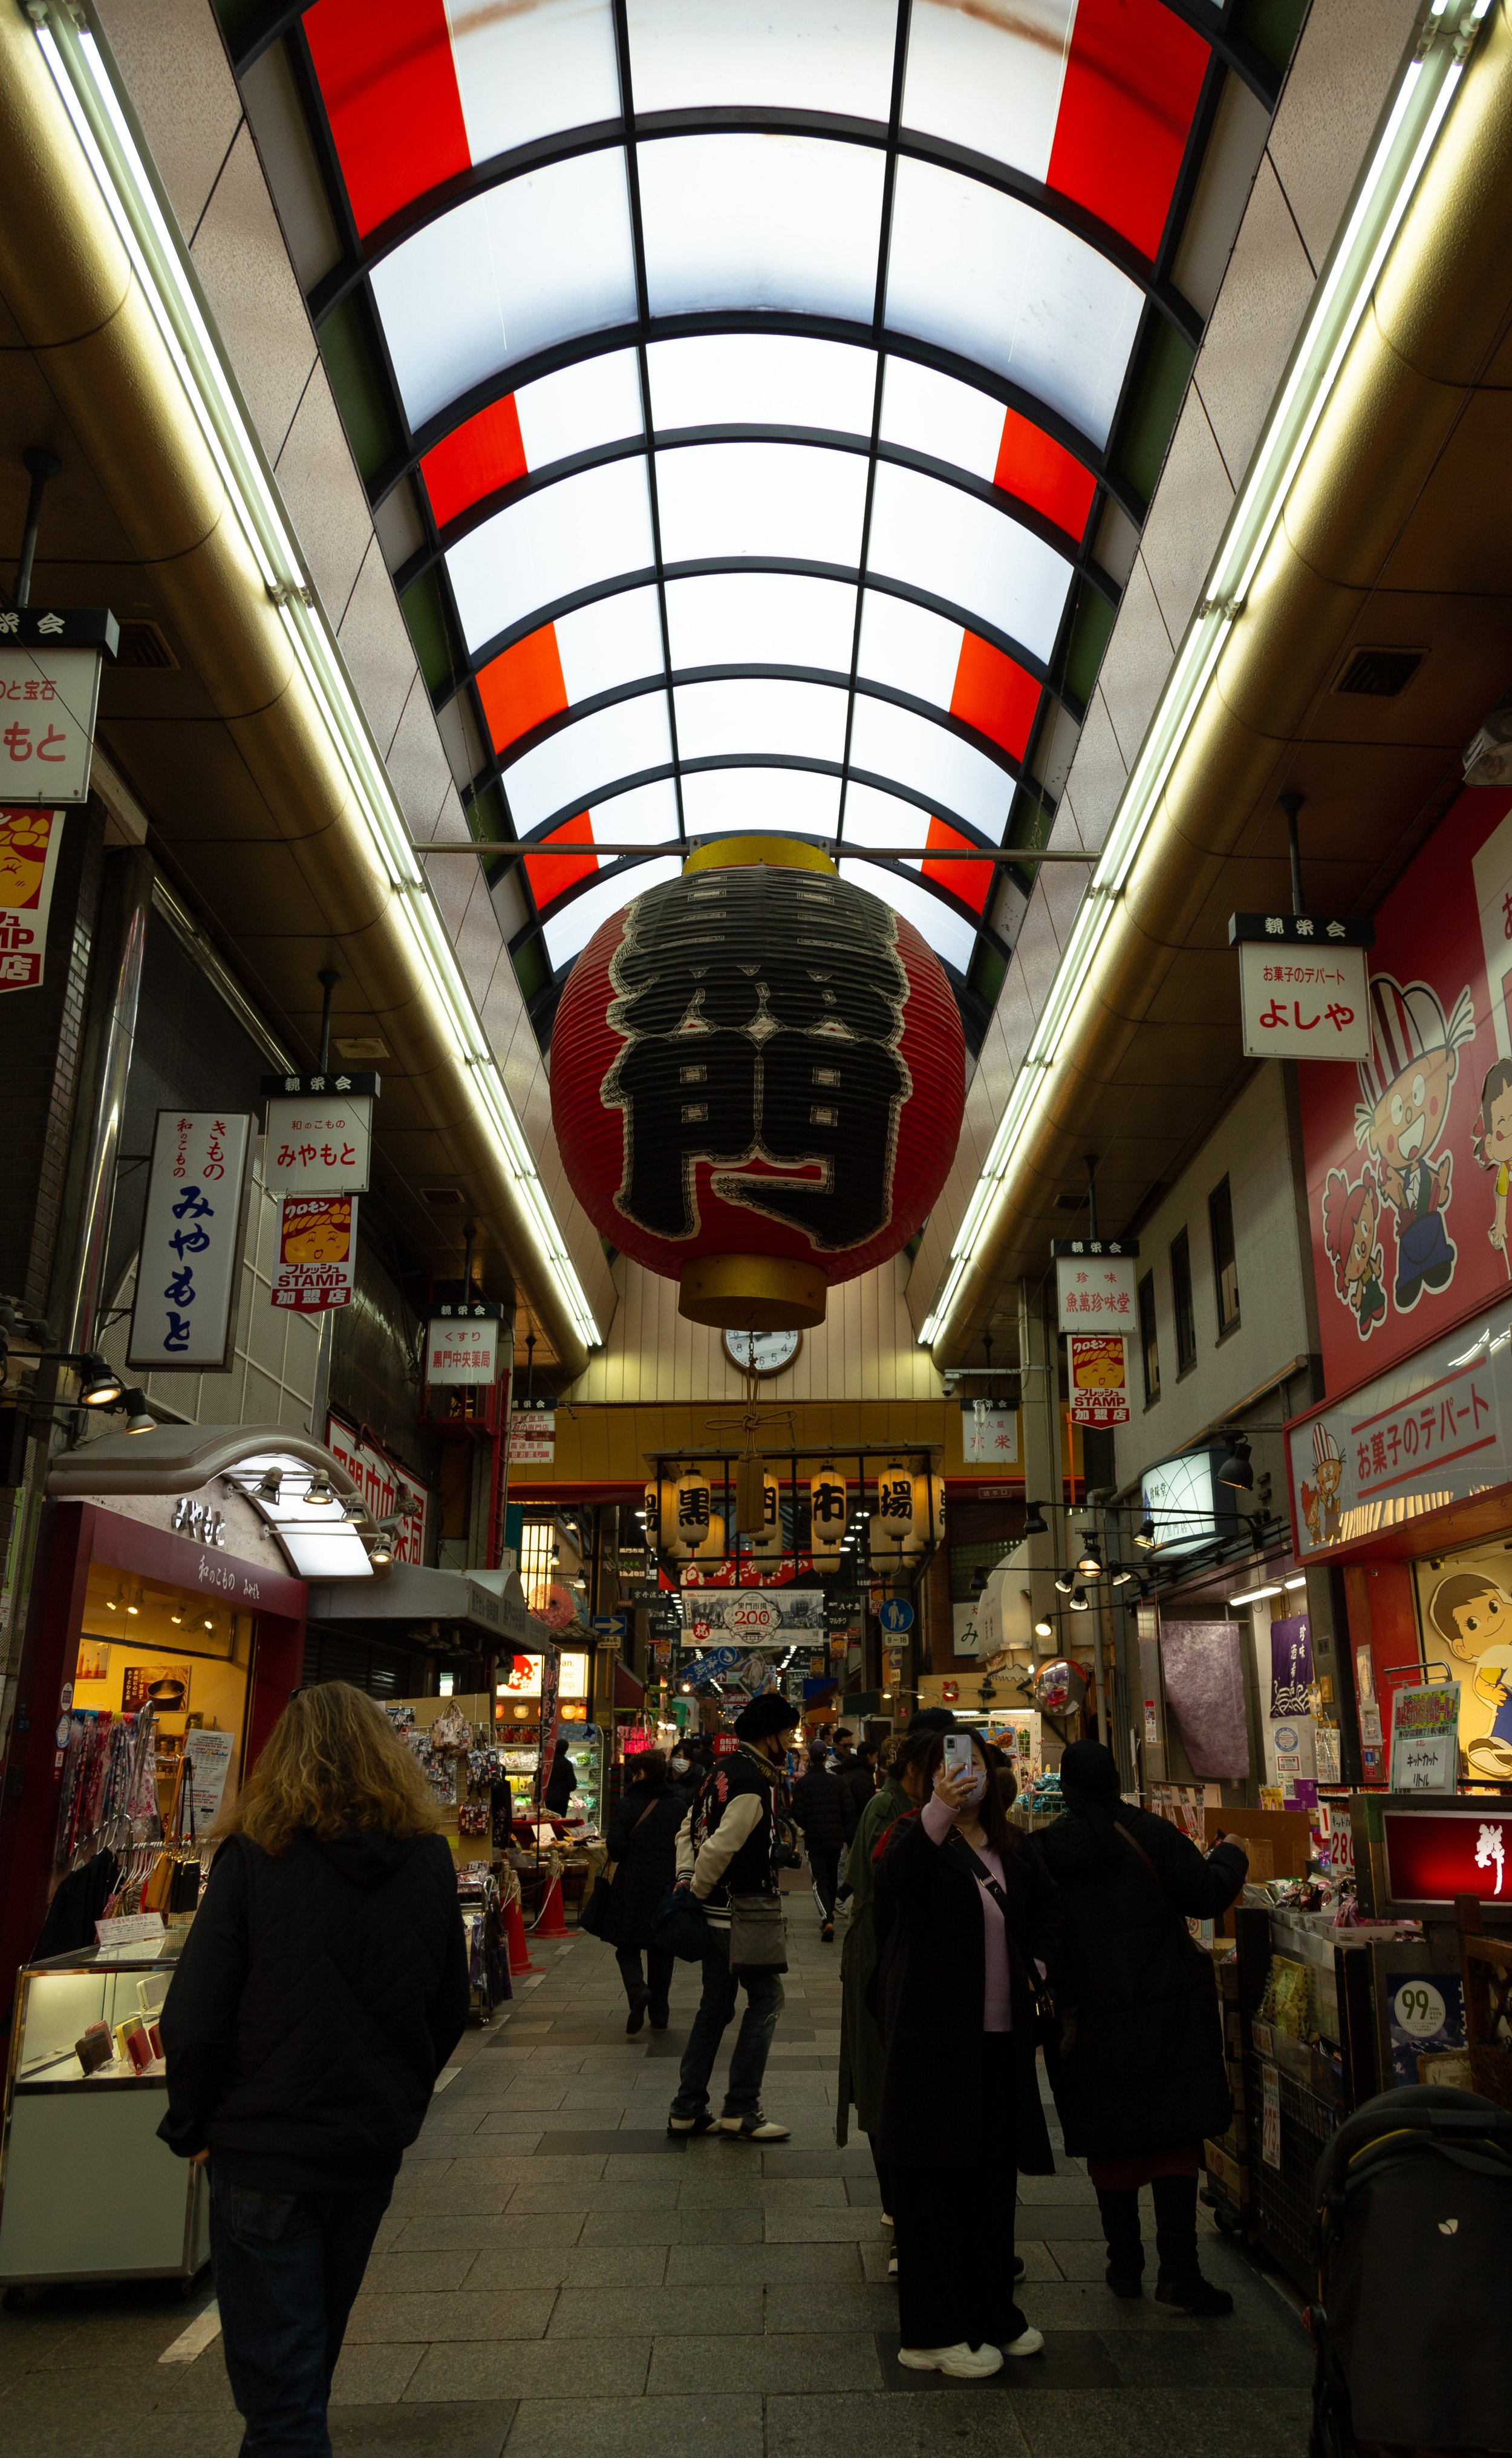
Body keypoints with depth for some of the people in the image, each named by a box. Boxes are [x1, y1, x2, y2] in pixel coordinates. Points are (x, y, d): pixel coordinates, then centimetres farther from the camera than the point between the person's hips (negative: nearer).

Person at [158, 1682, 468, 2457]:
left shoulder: (255, 1855, -16)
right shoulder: (430, 1860, -4)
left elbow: (194, 2016, -15)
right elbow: (448, 2010, 4)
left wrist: (192, 2126, 1)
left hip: (266, 2153, -4)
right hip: (374, 2148, 5)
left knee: (277, 2377, 7)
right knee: (315, 2348, 27)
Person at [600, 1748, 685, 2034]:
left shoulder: (626, 1804, -8)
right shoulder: (679, 1806, 1)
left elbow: (616, 1846, -12)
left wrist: (616, 1862, 9)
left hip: (632, 1885, -3)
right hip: (668, 1885, 3)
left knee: (627, 1947, 8)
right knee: (661, 1949, 13)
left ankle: (638, 1989, -18)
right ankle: (659, 2014, 15)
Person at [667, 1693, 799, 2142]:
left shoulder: (723, 1770, 12)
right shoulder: (756, 1781, -19)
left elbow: (689, 1829, 15)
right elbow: (721, 1847, -25)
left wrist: (686, 1879, 5)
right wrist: (697, 1891, -11)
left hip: (717, 1914, 10)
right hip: (740, 1914, -10)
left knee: (715, 2005, 15)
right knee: (766, 1998, 1)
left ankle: (687, 2110, 20)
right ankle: (740, 2110, 5)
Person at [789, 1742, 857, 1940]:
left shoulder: (802, 1783, -8)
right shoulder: (838, 1781, -1)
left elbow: (798, 1813, -10)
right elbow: (849, 1810, -3)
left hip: (813, 1839, -3)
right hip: (836, 1838, 3)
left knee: (820, 1881, -3)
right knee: (832, 1879, 19)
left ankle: (827, 1920, -23)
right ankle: (828, 1918, 32)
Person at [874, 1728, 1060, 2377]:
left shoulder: (1013, 1847, 9)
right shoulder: (916, 1836, -10)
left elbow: (1044, 1909, 26)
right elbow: (893, 1875, -35)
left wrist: (1038, 1965, 8)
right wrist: (939, 1812, -50)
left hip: (1001, 2037, 6)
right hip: (933, 2037, -6)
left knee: (994, 2176, 16)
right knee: (932, 2182, -1)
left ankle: (990, 2311, 31)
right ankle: (932, 2333, 11)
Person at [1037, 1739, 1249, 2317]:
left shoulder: (1044, 1849, -4)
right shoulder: (1149, 1833, -10)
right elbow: (1207, 1895, -7)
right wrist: (1229, 1856, 11)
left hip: (1089, 2014, 2)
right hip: (1164, 2007, -2)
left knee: (1109, 2138, 14)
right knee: (1175, 2136, 7)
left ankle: (1125, 2264, 25)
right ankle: (1178, 2272, 6)